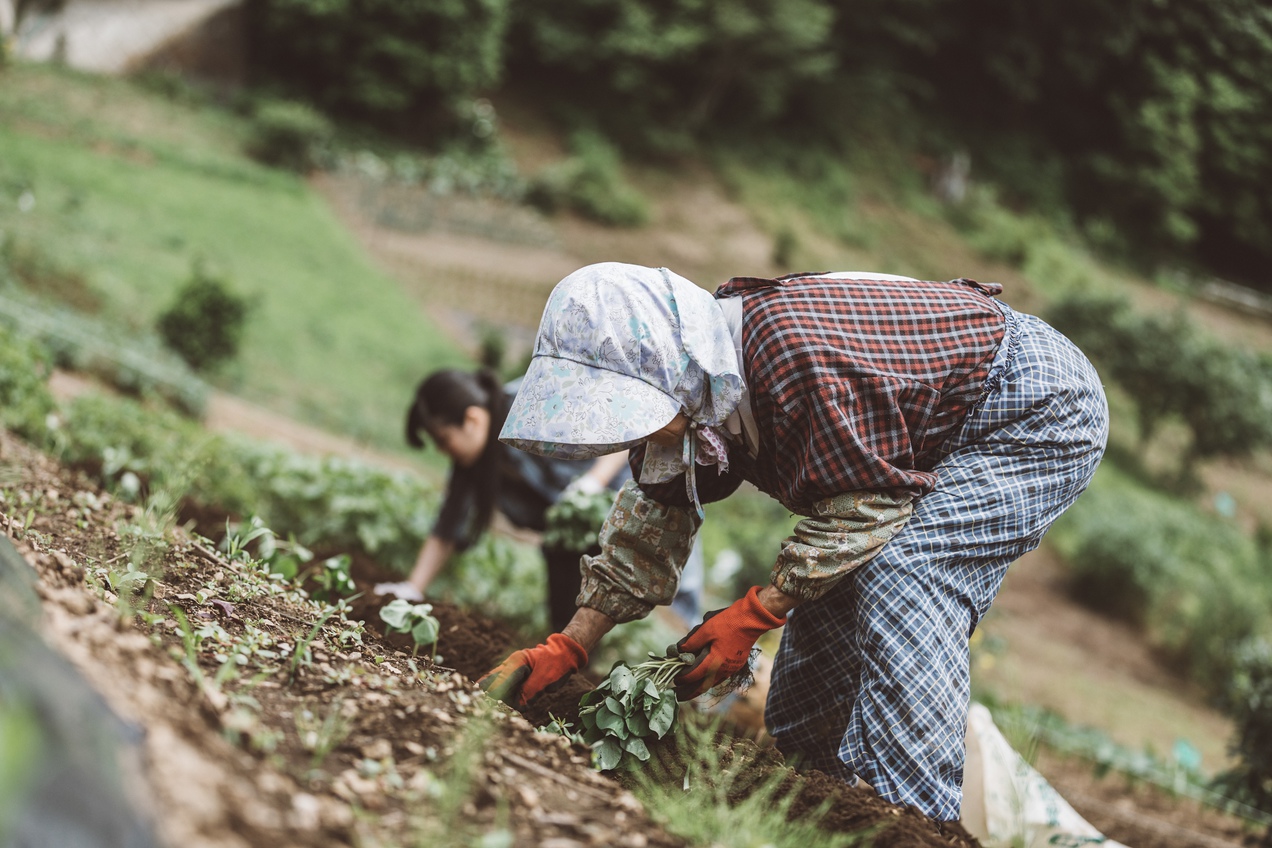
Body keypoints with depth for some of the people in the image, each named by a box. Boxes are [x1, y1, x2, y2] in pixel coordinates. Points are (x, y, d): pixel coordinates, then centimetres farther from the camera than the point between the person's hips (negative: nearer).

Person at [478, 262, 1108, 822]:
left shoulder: (797, 357, -37)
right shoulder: (695, 372, -7)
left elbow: (864, 506, -29)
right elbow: (656, 512, 3)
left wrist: (754, 615, -23)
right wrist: (568, 646, -2)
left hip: (1042, 410, -9)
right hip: (944, 430, 9)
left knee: (903, 579, -24)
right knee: (826, 580, 4)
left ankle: (904, 814, -19)